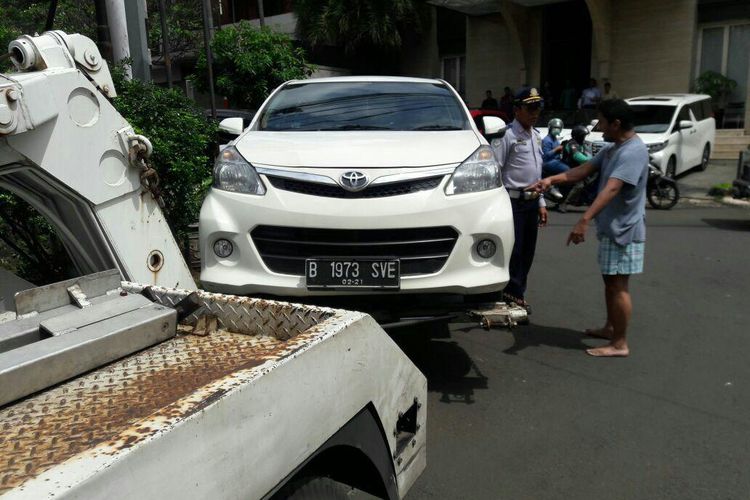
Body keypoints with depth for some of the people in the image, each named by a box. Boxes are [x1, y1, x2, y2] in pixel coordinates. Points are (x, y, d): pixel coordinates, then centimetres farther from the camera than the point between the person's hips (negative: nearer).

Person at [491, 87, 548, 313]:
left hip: (532, 201, 8)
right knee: (513, 250, -4)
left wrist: (541, 203, 18)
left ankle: (515, 293, 24)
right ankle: (513, 293, 10)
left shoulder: (536, 136, 15)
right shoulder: (507, 135, -11)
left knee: (528, 251, 12)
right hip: (513, 201, -8)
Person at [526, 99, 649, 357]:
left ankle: (620, 343, 4)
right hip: (611, 227, 10)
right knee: (610, 281, 18)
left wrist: (584, 220, -39)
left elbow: (611, 189, -31)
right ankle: (610, 327, 32)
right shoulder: (611, 148, 11)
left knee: (618, 285, -4)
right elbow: (584, 170, 10)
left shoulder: (634, 151, -21)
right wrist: (551, 180, -3)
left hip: (624, 230, -10)